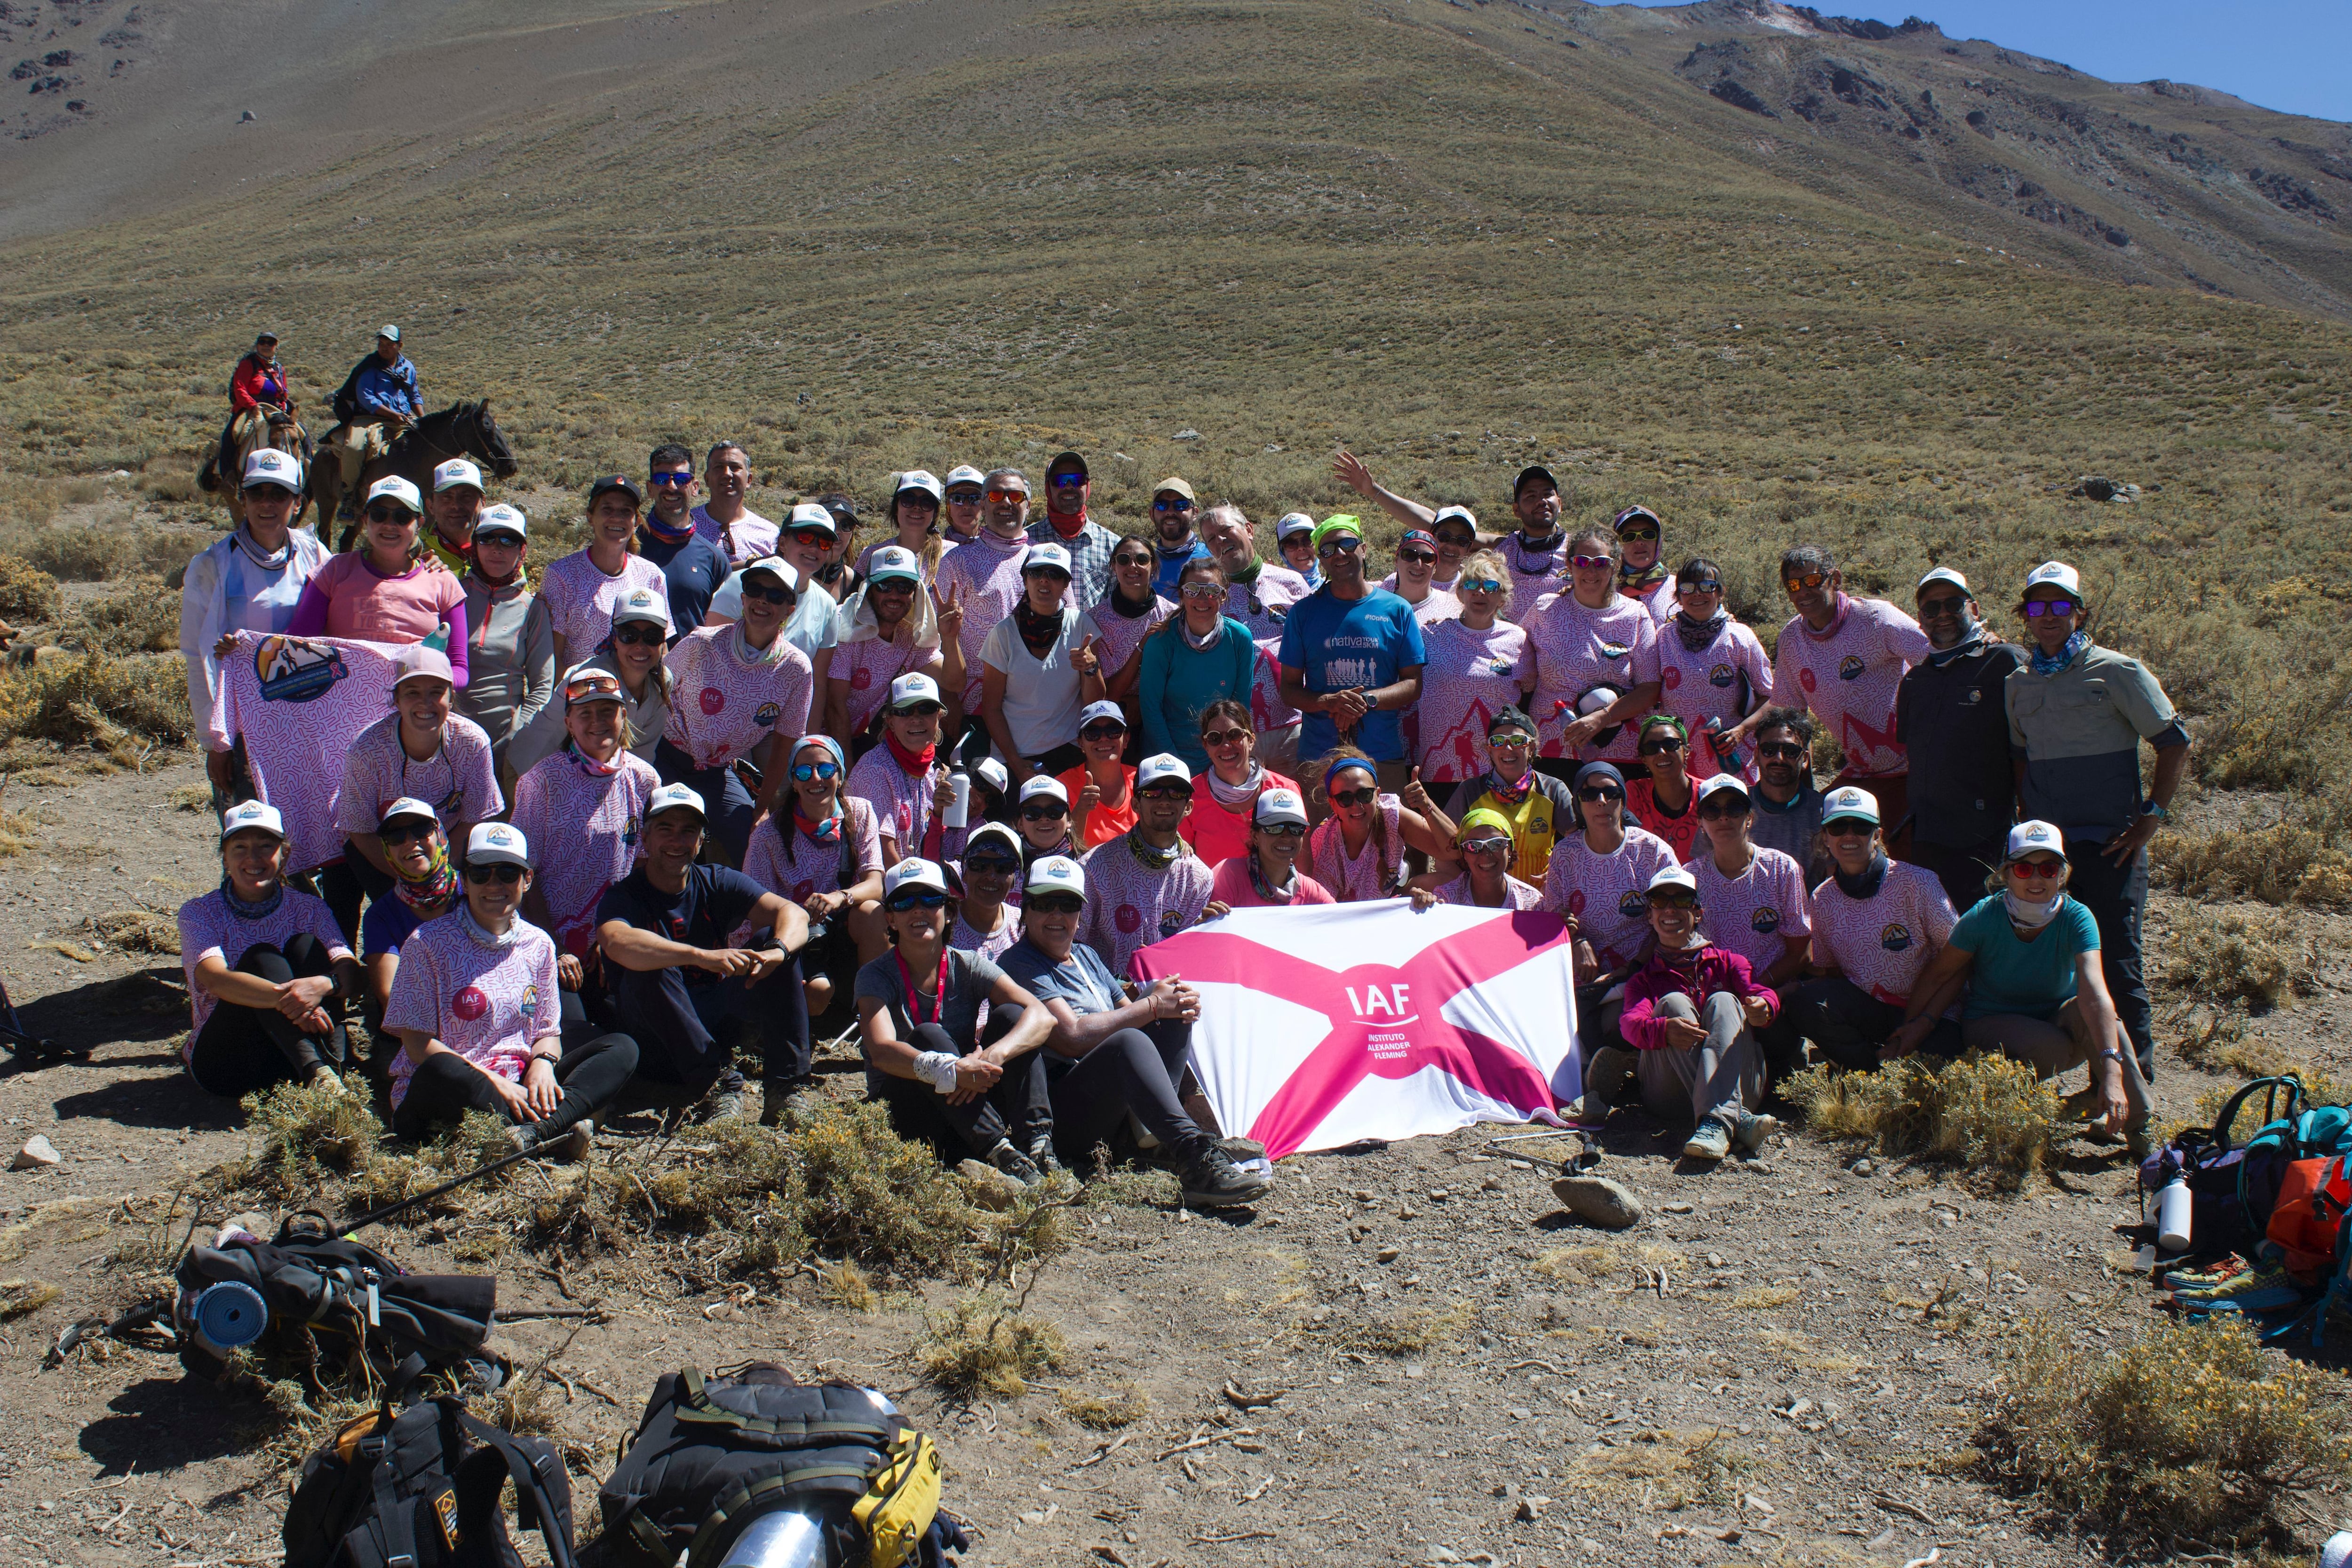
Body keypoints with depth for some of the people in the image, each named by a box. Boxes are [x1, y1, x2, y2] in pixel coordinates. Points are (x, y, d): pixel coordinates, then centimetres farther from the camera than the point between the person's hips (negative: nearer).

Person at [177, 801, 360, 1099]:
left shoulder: (307, 909, 5)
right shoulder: (199, 913, -1)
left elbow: (351, 976, -12)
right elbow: (215, 979, -22)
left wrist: (322, 984, -37)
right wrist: (285, 997, -40)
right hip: (223, 1060, -2)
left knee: (305, 946, -18)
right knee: (261, 958, -23)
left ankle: (333, 1069, -37)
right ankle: (317, 1074, -44)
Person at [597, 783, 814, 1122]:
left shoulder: (716, 883, 3)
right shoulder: (622, 897, -8)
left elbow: (792, 912, -12)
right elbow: (618, 943, -34)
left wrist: (777, 951, -36)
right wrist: (704, 957, -47)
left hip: (715, 1023, 4)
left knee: (773, 938, -15)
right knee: (650, 967, -31)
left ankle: (786, 1087, -24)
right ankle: (719, 1081, -32)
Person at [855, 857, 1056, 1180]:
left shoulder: (968, 967, -1)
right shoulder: (876, 977, -8)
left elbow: (1042, 1017, -15)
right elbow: (881, 1052, -27)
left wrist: (992, 1056, -35)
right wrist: (950, 1071, -45)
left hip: (969, 1106, 3)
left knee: (1009, 1016, -17)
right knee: (928, 1036, -29)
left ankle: (1037, 1143, -31)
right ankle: (1000, 1152, -37)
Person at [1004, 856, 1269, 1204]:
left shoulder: (1086, 956, 22)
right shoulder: (1021, 963, -5)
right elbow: (1073, 1037, -17)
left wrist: (1178, 1005, -6)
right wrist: (1152, 1006, -12)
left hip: (1120, 1107, 9)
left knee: (1175, 1016, -5)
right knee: (1127, 1041, -34)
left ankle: (1155, 1130, -24)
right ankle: (1191, 1152, -52)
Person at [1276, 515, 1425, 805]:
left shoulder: (1397, 610, 6)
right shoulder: (1303, 612, 7)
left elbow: (1414, 684, 3)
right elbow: (1289, 688, 5)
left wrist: (1367, 700, -14)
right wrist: (1328, 702, -15)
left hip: (1384, 757, 0)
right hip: (1317, 756, 0)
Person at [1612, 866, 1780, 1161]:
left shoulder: (1726, 962, 24)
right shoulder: (1643, 978, 22)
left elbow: (1761, 994, 1)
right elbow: (1631, 1024, -2)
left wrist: (1763, 1007, -26)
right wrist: (1664, 1030, -28)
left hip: (1738, 1087, 1)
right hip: (1668, 1096, 0)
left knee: (1723, 1002, -21)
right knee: (1673, 1002, -20)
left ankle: (1715, 1122, -47)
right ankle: (1737, 1119, -42)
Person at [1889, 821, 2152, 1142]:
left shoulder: (2076, 918, -20)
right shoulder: (1984, 918, -21)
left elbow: (2095, 992, -35)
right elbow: (1938, 975, -5)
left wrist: (2112, 1071, -46)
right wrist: (1913, 1025, -5)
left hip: (2055, 1021, 2)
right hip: (1990, 1025, -2)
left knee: (2093, 1015, -33)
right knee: (2049, 1046, -36)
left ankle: (2135, 1124, -19)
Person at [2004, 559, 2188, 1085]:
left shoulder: (2117, 672, -3)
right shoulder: (2020, 683, 12)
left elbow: (2175, 744, -1)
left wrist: (2151, 817, -7)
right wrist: (2028, 822, 14)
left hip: (2111, 845, -5)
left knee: (2117, 964, -6)